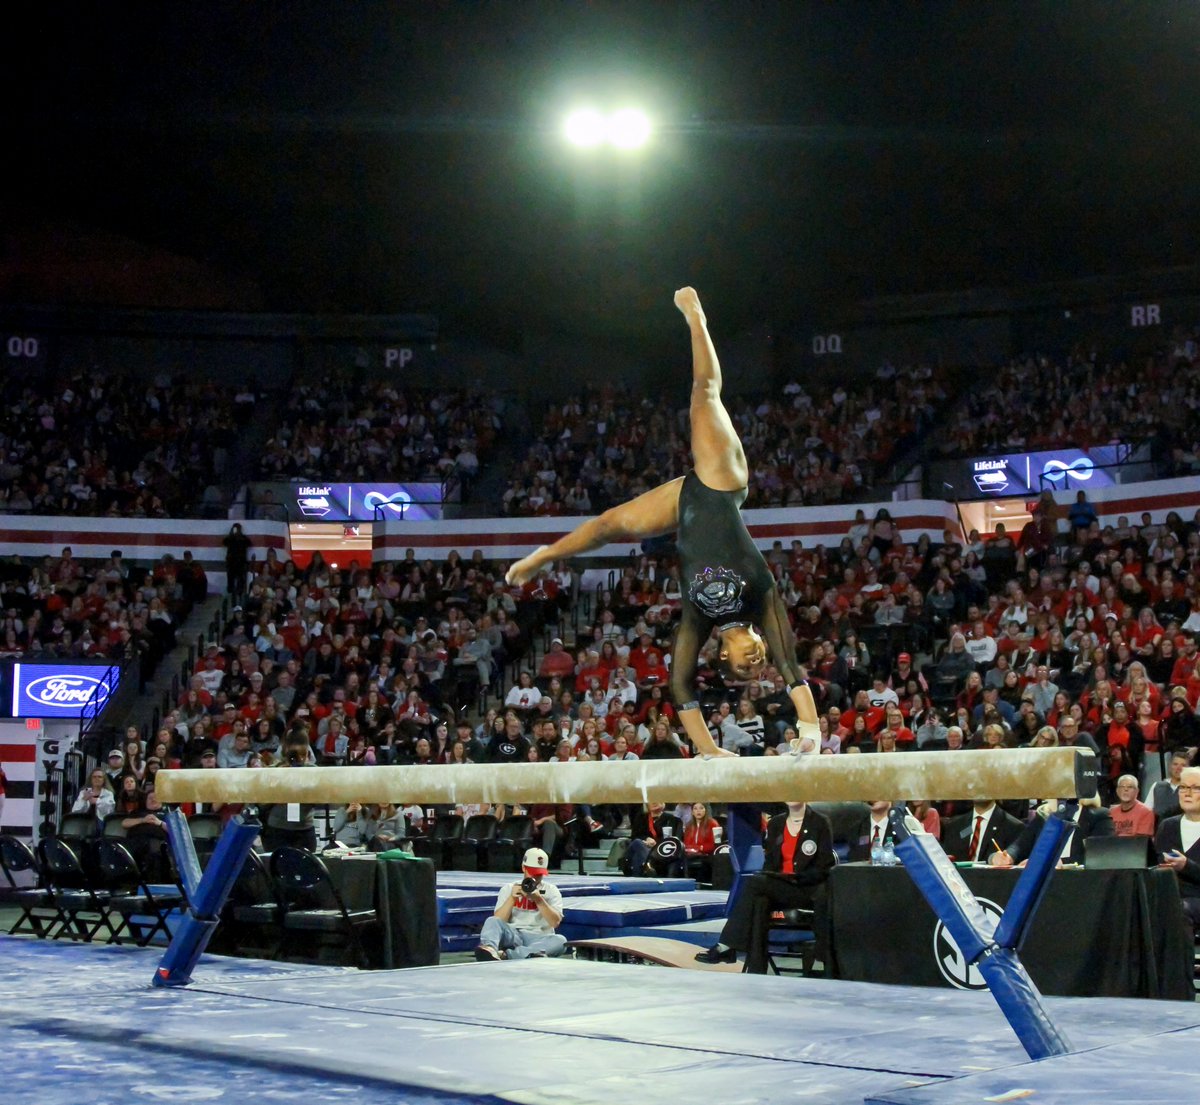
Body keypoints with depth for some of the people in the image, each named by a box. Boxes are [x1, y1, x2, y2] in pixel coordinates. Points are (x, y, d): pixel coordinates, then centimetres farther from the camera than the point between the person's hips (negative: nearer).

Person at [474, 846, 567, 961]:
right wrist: (512, 898, -9)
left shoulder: (551, 890, 14)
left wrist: (538, 899, -13)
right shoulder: (508, 888, 16)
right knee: (492, 921, -27)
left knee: (561, 941, -33)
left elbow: (555, 922, -2)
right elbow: (498, 921, 3)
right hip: (512, 935, 1)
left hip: (539, 938, -1)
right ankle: (490, 949, -61)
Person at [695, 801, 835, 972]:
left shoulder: (820, 823, -1)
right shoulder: (775, 823, 14)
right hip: (778, 889, 4)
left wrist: (795, 878, -17)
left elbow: (823, 869, -4)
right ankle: (756, 973, -38)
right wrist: (767, 877, -9)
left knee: (754, 882, -28)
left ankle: (726, 946, -27)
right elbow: (769, 862, 14)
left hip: (809, 892, -4)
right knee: (760, 903, -31)